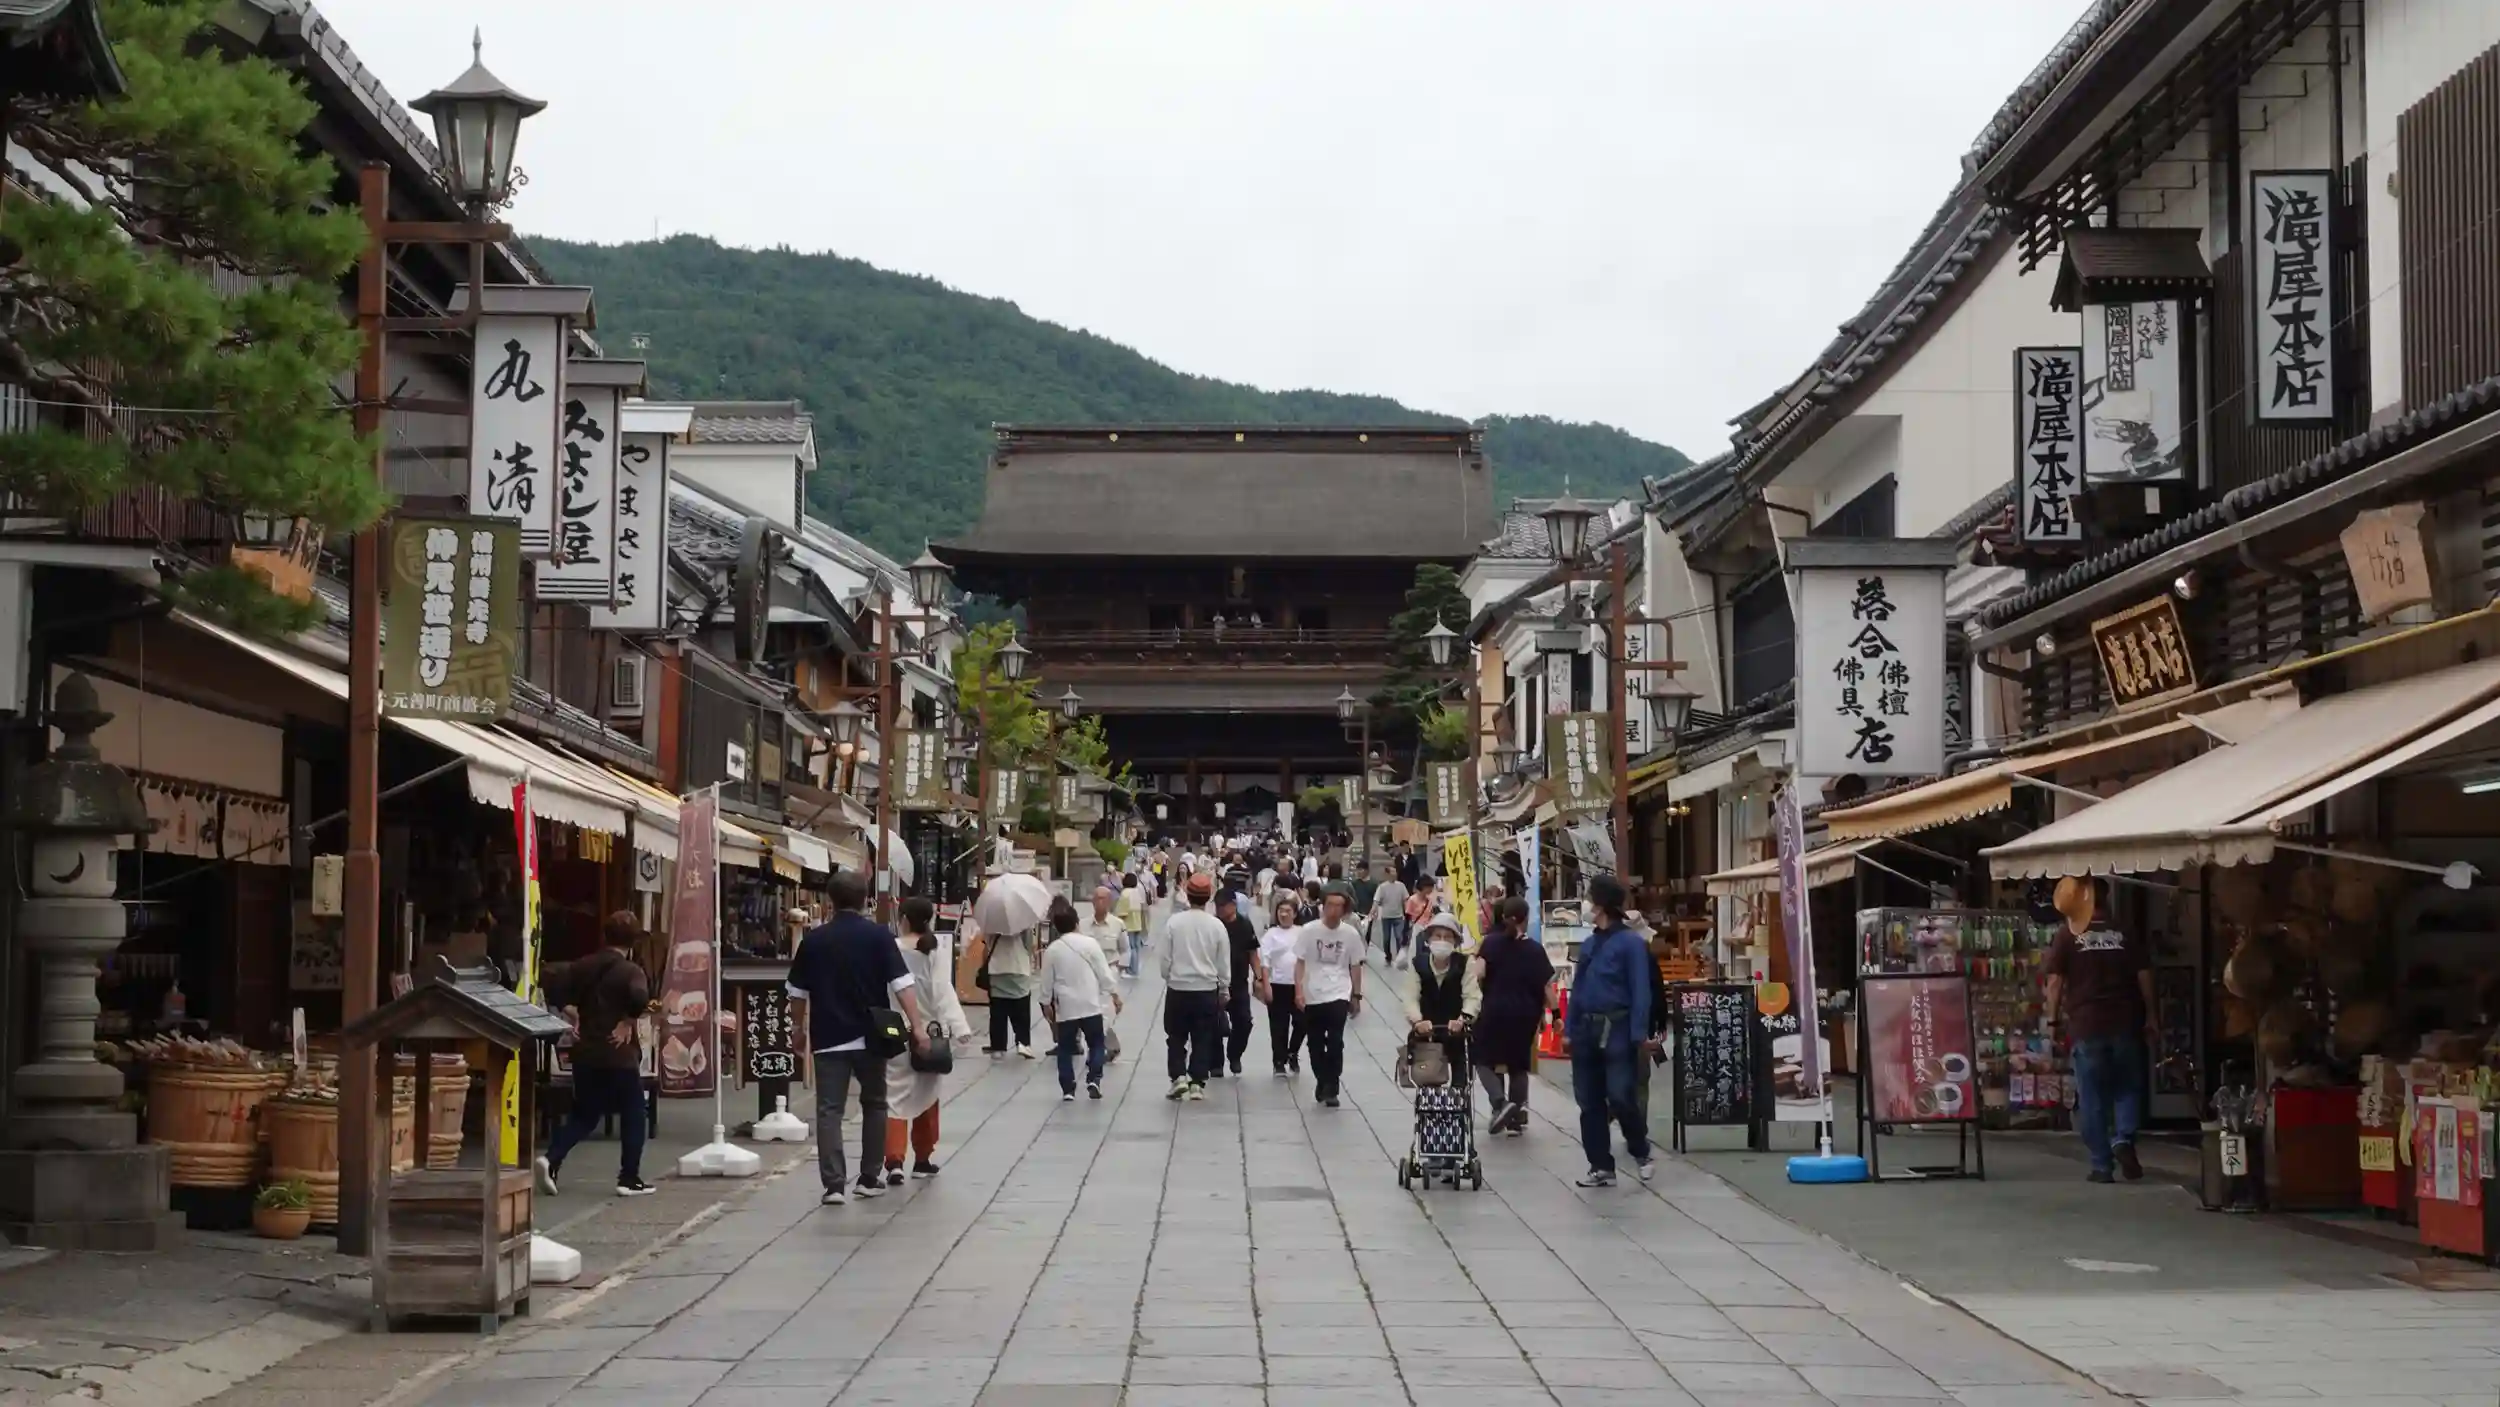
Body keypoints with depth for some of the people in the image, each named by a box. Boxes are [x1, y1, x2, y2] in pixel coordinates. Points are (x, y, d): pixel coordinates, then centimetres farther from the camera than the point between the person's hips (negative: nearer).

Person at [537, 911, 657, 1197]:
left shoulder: (583, 966, 8)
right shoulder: (631, 971, -10)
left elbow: (560, 992, 3)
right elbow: (640, 999, -28)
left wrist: (574, 1018, 10)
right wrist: (628, 1022, -13)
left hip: (585, 1053, 5)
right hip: (619, 1055, -5)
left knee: (583, 1114, 15)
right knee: (631, 1116, 8)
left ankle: (551, 1158, -5)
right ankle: (629, 1179, 8)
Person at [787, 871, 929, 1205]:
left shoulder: (813, 940, 1)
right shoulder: (879, 936, -4)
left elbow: (798, 993, 8)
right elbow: (901, 984, -11)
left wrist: (799, 1028, 22)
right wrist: (918, 1026, -10)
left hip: (828, 1037, 0)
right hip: (869, 1036, 0)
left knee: (829, 1110, -1)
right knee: (874, 1105, 17)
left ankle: (833, 1185, -11)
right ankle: (870, 1178, 21)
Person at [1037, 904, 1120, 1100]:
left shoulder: (1052, 950, -1)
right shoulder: (1089, 943, -5)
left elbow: (1046, 981, 4)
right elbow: (1104, 972, -4)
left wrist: (1046, 1003, 16)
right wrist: (1114, 995, 5)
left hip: (1065, 1007, 1)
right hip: (1090, 1004, -1)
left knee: (1065, 1048, 9)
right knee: (1096, 1043, 12)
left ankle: (1067, 1089, 4)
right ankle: (1093, 1079, -5)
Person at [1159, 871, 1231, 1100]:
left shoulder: (1174, 922, -8)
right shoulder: (1216, 925, -5)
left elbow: (1165, 958, -3)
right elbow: (1224, 963, 2)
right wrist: (1224, 991, 15)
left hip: (1178, 988, -1)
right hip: (1207, 989, 1)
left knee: (1176, 1037, 12)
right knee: (1203, 1040, 8)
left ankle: (1179, 1077, -2)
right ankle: (1197, 1084, 5)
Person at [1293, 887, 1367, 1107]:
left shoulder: (1350, 934, -1)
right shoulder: (1309, 930, -5)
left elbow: (1355, 966, 9)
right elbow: (1300, 962, -2)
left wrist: (1356, 996, 10)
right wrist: (1298, 991, -11)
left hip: (1339, 995, -1)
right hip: (1312, 996, 1)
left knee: (1335, 1042, -13)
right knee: (1316, 1044, 10)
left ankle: (1331, 1088, -6)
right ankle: (1322, 1082, 29)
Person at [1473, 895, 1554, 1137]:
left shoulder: (1491, 942, -3)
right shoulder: (1535, 950, 1)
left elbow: (1478, 974, -14)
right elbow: (1547, 986, -1)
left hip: (1494, 1010, -2)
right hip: (1525, 1014, 2)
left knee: (1485, 1059, 11)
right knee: (1519, 1064, 15)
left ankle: (1500, 1102, -13)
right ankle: (1517, 1118, 12)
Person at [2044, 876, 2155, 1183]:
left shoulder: (2067, 937, -1)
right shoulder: (2125, 935, 5)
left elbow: (2055, 982, -3)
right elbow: (2144, 977, 5)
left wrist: (2053, 1020, 6)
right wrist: (2150, 1017, 14)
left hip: (2086, 1025, -1)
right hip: (2124, 1023, 2)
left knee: (2092, 1098, 5)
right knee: (2127, 1087, 15)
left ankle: (2101, 1166, 5)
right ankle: (2124, 1138, -11)